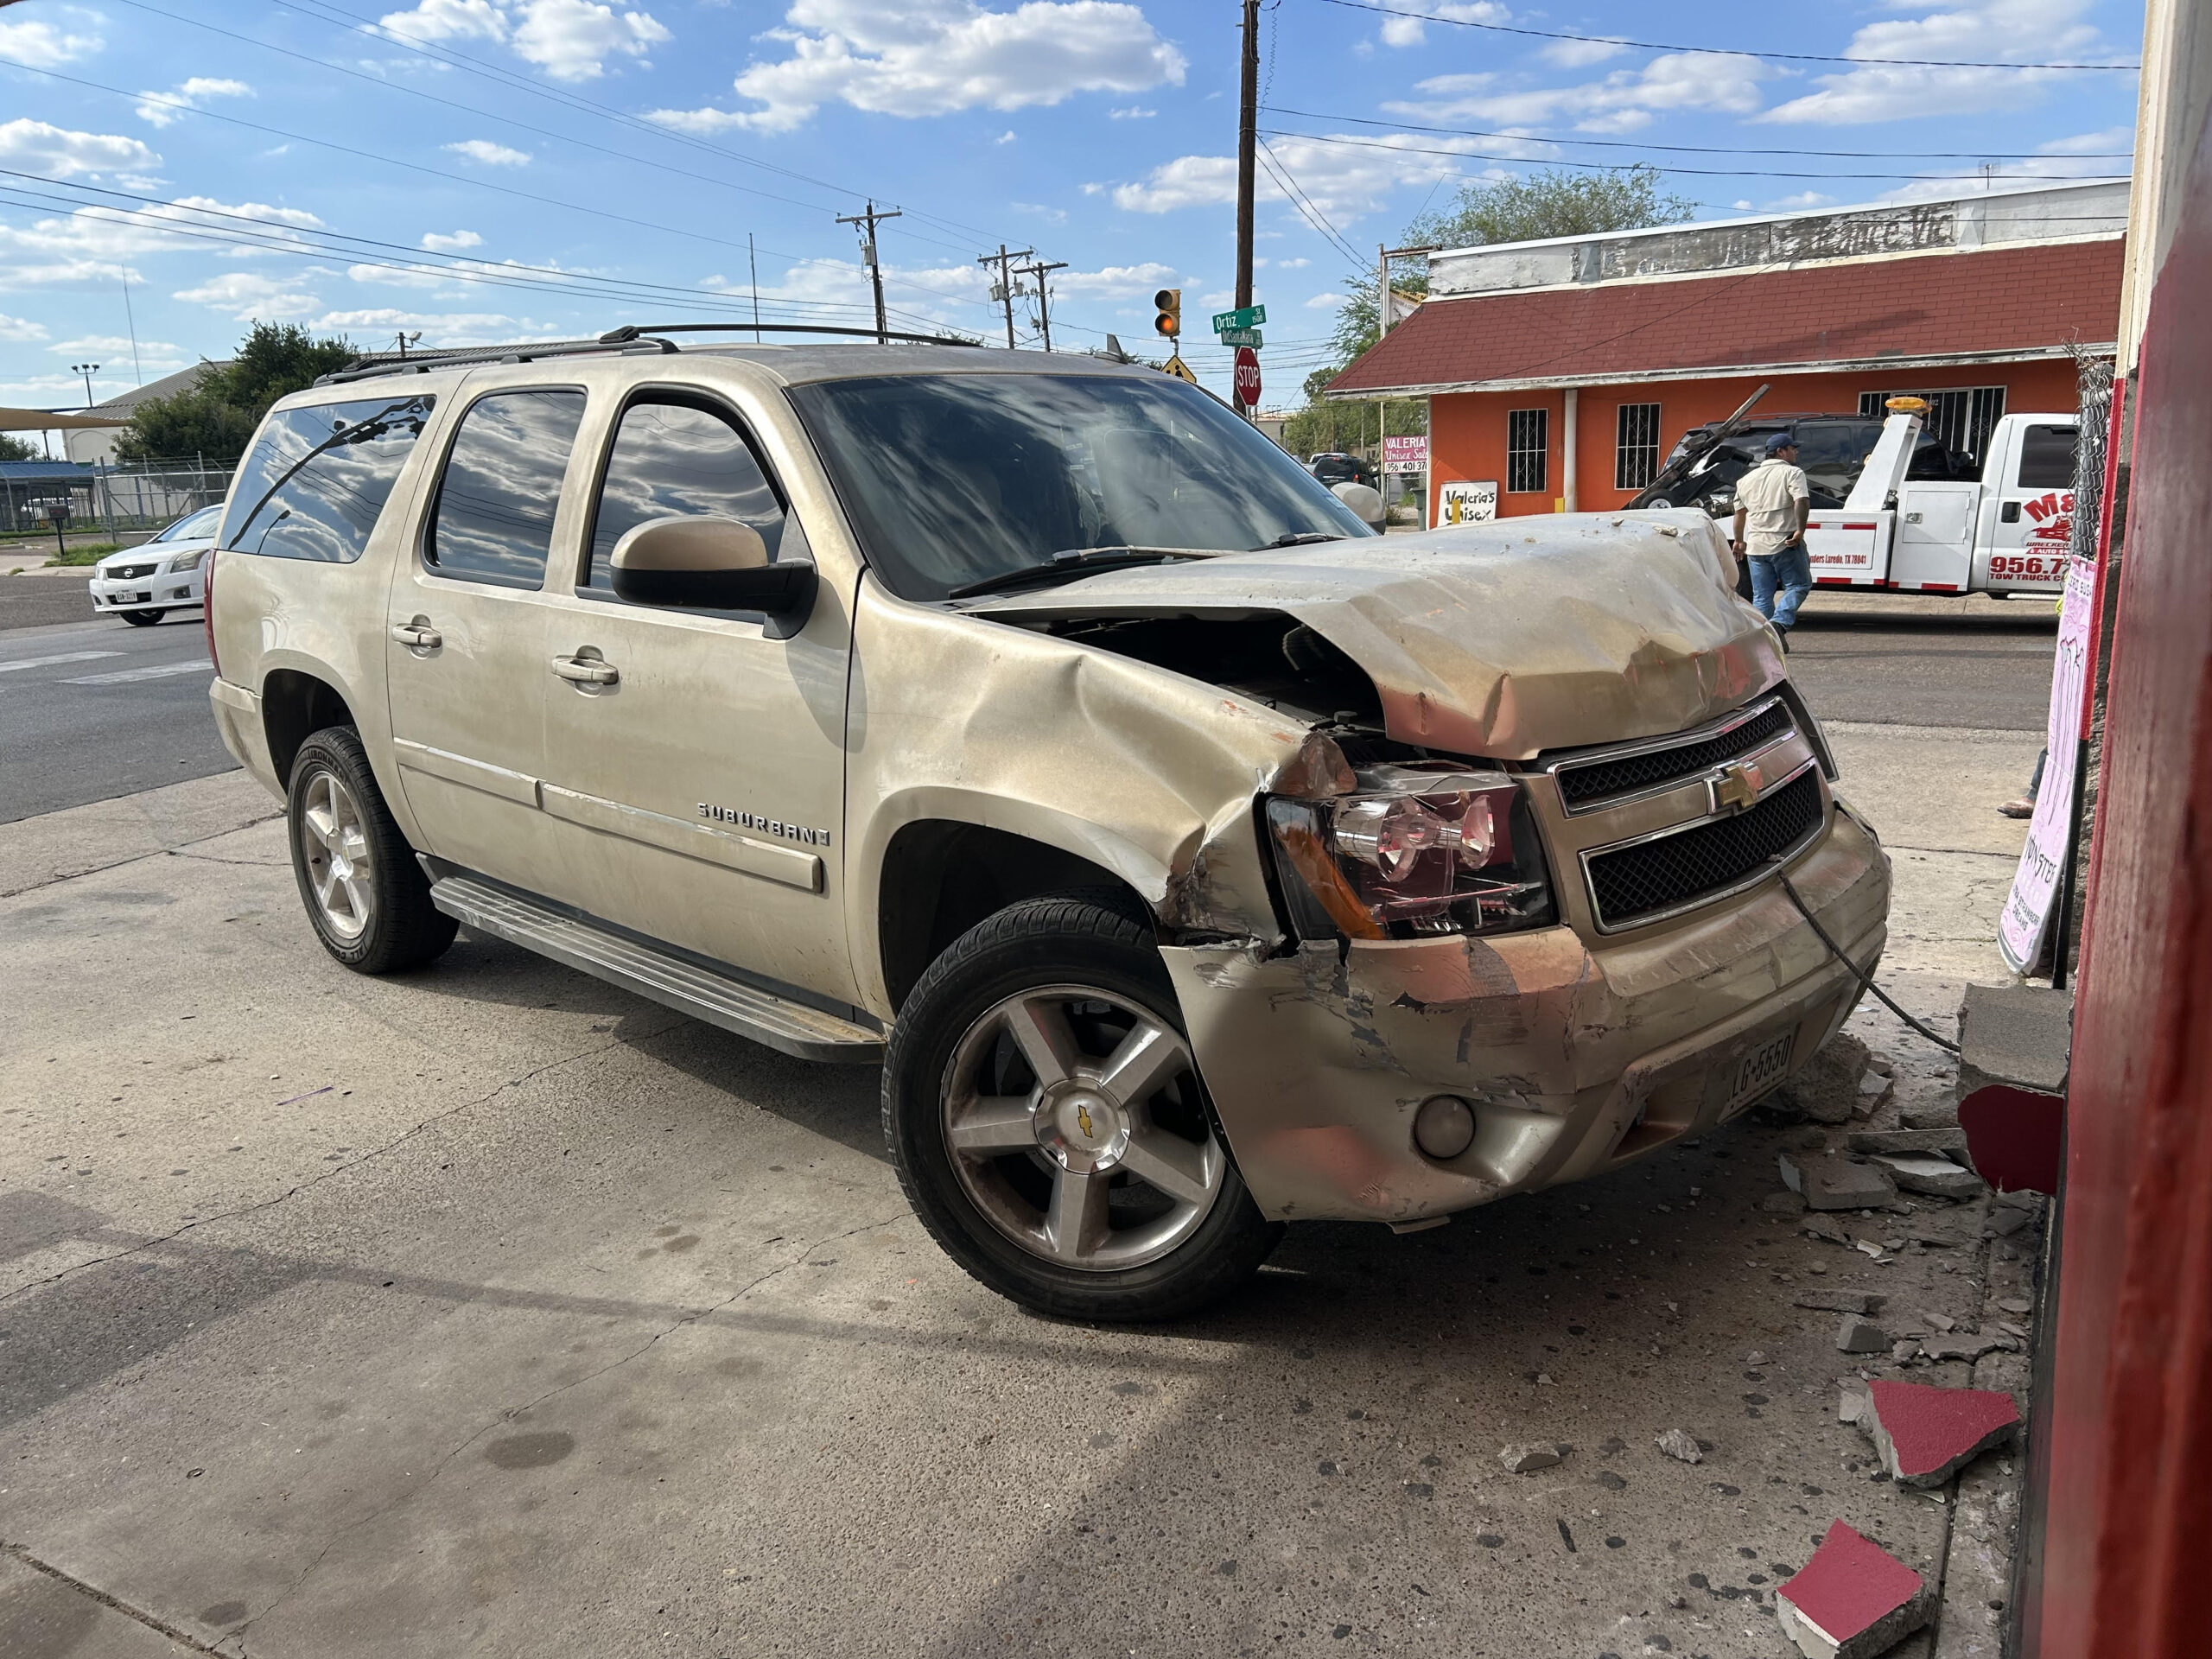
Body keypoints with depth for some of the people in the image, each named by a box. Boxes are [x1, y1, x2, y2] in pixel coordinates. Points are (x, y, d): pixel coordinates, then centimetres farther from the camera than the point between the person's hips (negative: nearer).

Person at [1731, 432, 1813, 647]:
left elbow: (1740, 511, 21)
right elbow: (1802, 501, -19)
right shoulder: (1792, 473, -3)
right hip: (1785, 544, -5)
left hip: (1755, 546, 5)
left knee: (1761, 596, 10)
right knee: (1798, 586, 4)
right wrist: (1800, 531, -16)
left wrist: (1739, 540, 29)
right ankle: (1779, 623, -16)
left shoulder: (1748, 478, 15)